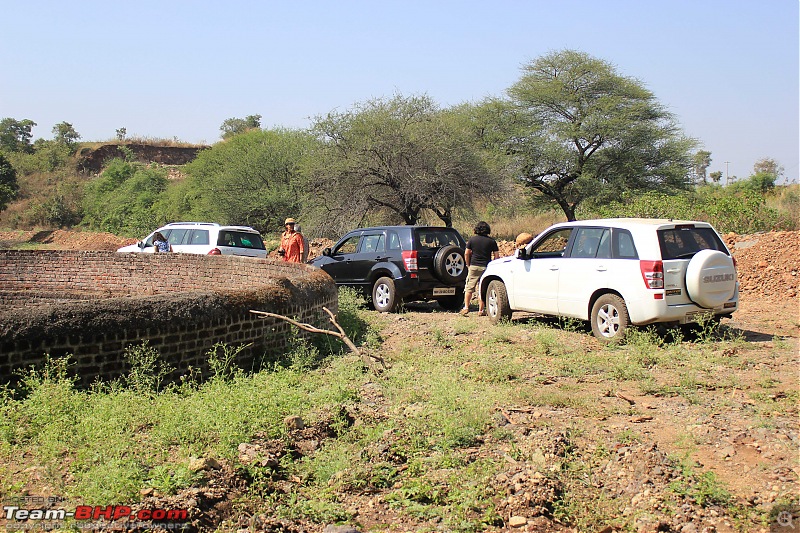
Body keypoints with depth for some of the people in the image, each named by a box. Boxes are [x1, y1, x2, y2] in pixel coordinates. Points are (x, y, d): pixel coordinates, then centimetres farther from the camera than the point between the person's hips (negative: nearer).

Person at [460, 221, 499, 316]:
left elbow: (466, 253, 0)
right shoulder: (492, 241, 1)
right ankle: (481, 310, 7)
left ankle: (466, 307, 3)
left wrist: (468, 265, 11)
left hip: (474, 266, 0)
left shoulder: (472, 239, 1)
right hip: (486, 267, 0)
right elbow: (496, 256, 0)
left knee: (469, 288, 8)